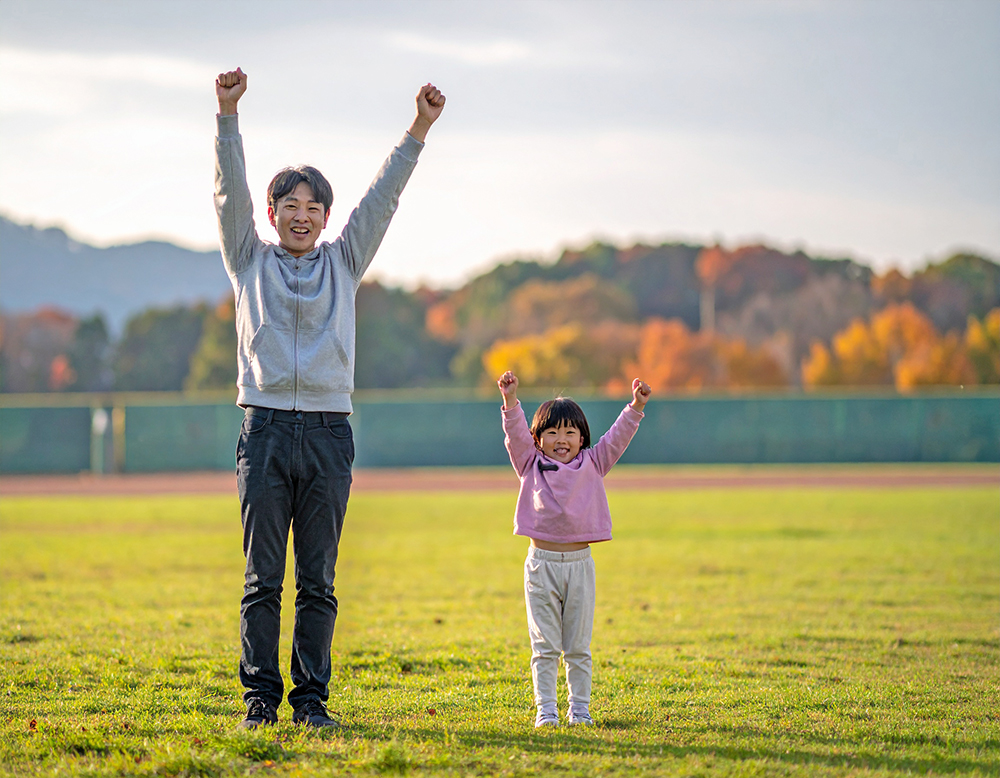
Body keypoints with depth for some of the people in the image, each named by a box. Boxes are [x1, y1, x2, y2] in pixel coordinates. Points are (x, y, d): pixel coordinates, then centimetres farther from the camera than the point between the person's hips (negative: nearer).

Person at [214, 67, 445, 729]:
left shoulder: (343, 263, 16)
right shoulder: (251, 261, 12)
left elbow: (382, 198, 9)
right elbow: (231, 193, 0)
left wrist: (420, 129, 1)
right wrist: (228, 115, -11)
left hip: (329, 432, 2)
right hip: (266, 427, -1)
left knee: (318, 582, 3)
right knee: (263, 580, -1)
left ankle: (311, 699, 7)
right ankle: (261, 697, 4)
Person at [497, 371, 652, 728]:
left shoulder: (591, 465, 8)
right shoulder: (532, 465, 5)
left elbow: (617, 437, 3)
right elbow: (516, 434, -5)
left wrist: (636, 405, -7)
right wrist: (510, 400, -19)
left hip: (580, 564, 1)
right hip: (542, 563, -1)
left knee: (578, 647, 7)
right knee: (545, 647, 0)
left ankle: (580, 708, 15)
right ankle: (545, 709, 4)